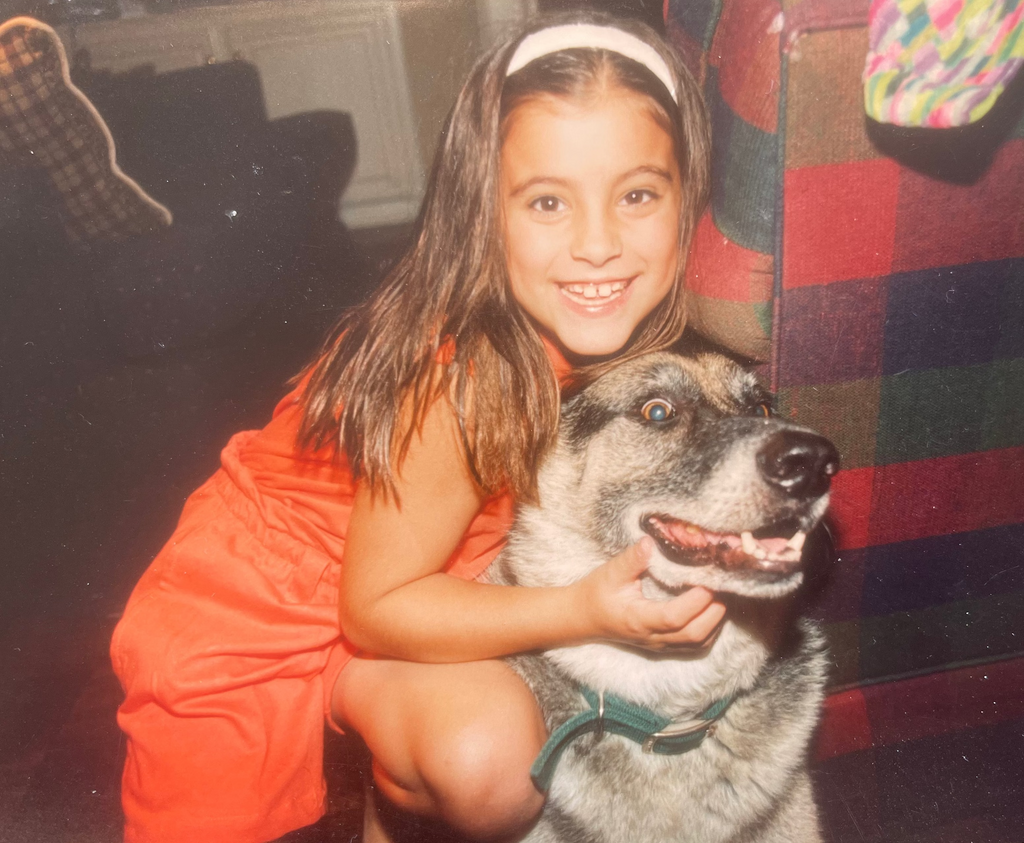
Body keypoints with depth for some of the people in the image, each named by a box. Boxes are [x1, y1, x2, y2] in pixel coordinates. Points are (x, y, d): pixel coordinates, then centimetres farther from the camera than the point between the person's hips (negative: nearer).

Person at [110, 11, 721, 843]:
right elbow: (376, 607, -22)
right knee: (490, 754, -21)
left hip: (435, 576, 5)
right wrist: (586, 609, -32)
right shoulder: (462, 376, -31)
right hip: (284, 601, -5)